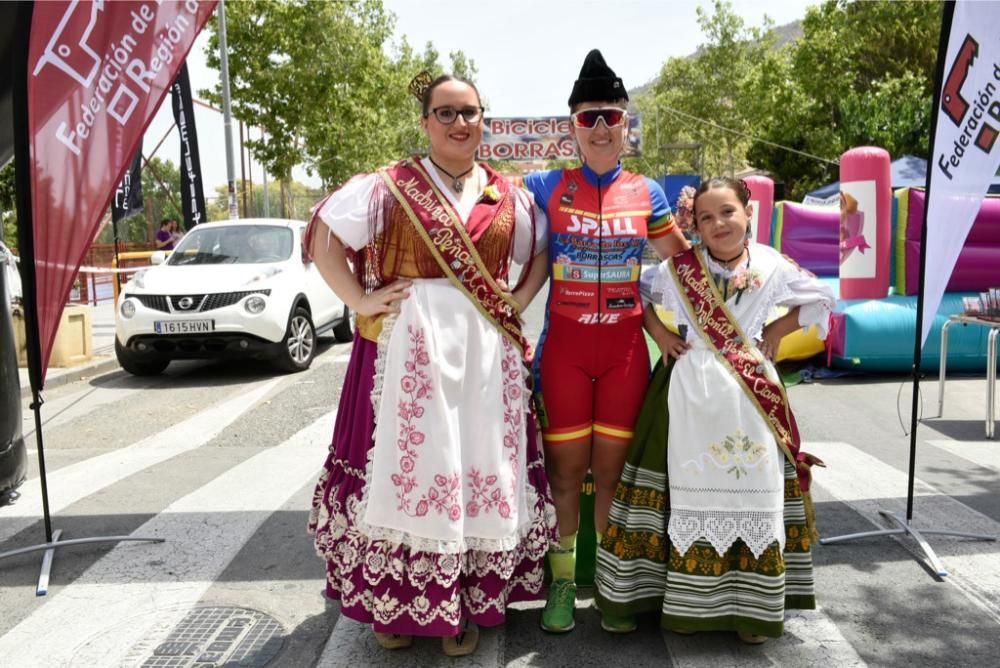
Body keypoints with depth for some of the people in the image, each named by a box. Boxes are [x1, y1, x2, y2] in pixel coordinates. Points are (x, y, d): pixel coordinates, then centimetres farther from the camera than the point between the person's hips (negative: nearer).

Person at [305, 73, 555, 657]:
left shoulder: (509, 196, 11)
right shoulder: (390, 185, 1)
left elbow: (544, 252, 21)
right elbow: (323, 235, -1)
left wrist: (521, 300, 5)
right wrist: (360, 301, -9)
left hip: (485, 352, 3)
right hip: (407, 348, -3)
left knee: (481, 472, 6)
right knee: (403, 467, 1)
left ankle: (465, 605, 23)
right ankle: (393, 602, 20)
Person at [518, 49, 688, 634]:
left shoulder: (648, 193, 6)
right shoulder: (545, 187, 1)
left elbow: (682, 261, 15)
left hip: (625, 349, 1)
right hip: (564, 347, -1)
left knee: (613, 470, 8)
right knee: (565, 469, 6)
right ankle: (563, 581, 22)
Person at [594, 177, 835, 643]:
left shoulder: (772, 266, 0)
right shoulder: (678, 267, -2)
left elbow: (819, 300, 13)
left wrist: (774, 334, 2)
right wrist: (659, 334, -1)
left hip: (750, 397, 1)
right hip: (690, 392, -1)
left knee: (752, 494, 5)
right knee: (690, 494, 5)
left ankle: (752, 605, 17)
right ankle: (689, 601, 18)